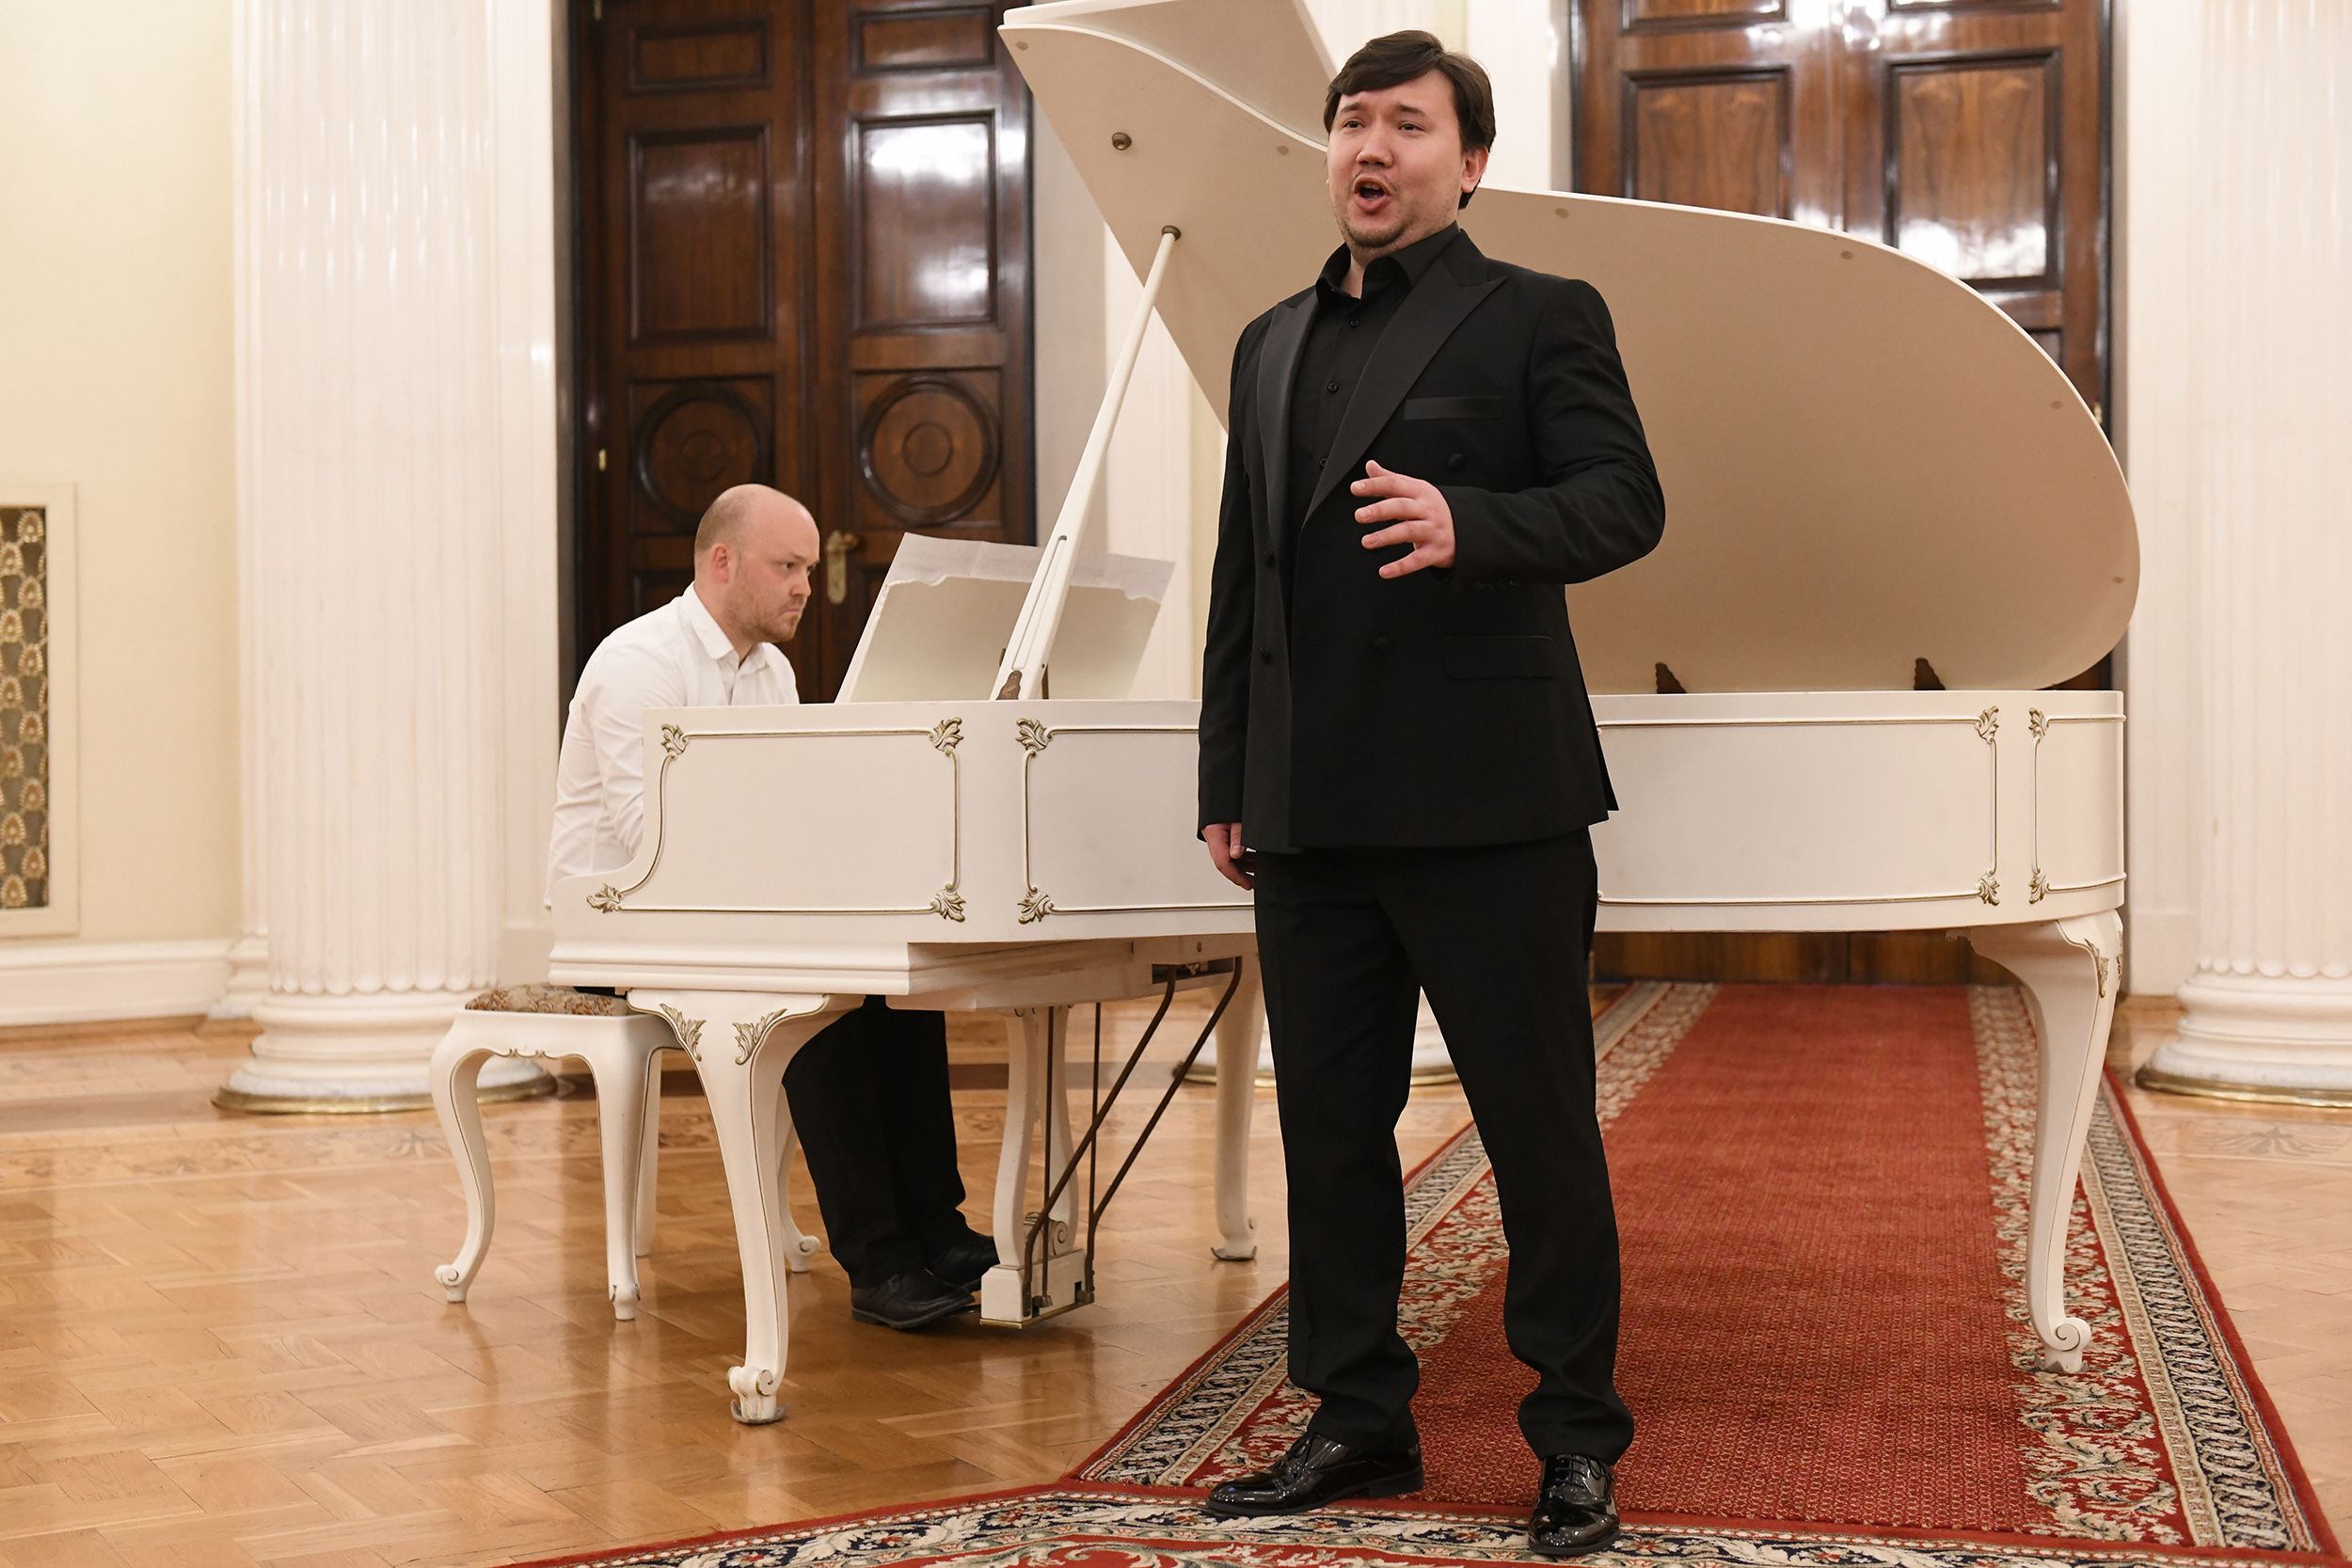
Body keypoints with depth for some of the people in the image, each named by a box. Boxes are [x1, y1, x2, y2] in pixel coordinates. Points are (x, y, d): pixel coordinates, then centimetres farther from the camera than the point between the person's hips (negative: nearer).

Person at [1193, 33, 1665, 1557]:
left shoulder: (1538, 316, 1)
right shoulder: (1272, 344, 19)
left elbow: (1626, 500, -10)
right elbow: (1243, 575, 19)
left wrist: (1468, 523, -29)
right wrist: (1228, 784, 14)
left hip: (1486, 799, -6)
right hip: (1315, 808, 6)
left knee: (1541, 1128, 0)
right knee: (1332, 1125, 11)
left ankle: (1578, 1437, 12)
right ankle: (1360, 1419, 23)